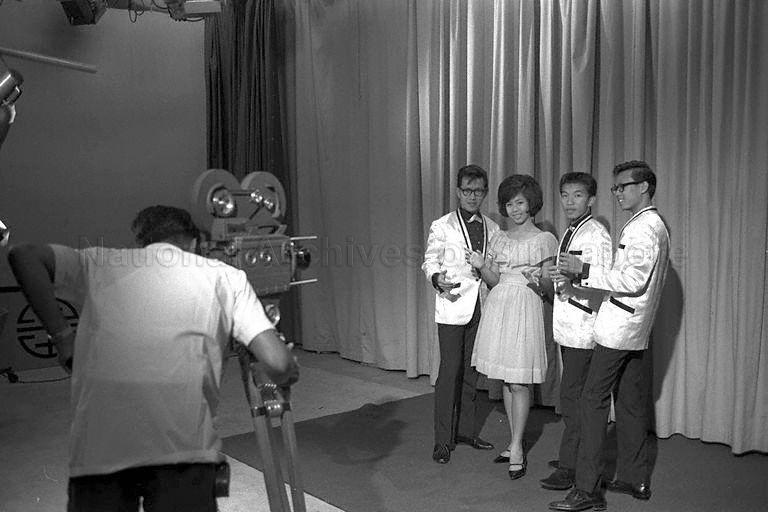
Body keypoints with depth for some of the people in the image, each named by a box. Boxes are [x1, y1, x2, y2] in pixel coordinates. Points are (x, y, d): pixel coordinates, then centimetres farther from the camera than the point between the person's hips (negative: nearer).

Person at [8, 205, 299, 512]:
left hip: (98, 445, 2)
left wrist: (62, 335, 14)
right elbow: (277, 363, 7)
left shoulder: (100, 262, 22)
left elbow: (23, 255, 9)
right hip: (184, 445, -1)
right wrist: (285, 377, 30)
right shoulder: (225, 276, 17)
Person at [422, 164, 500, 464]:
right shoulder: (442, 226, -1)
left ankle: (467, 431, 25)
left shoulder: (492, 228, 11)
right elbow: (430, 261, -3)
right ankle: (443, 440, 3)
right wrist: (437, 279, -22)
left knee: (471, 371, 12)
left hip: (481, 306, 4)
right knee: (449, 371, -5)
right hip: (453, 307, -4)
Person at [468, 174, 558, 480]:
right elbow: (493, 280, 11)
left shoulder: (544, 240, 0)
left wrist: (536, 281, -23)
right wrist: (481, 266, -9)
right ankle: (514, 443, 20)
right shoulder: (499, 239, 13)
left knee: (520, 382, -5)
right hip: (498, 306, 5)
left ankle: (517, 451, 2)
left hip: (525, 308, -5)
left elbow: (548, 286, -1)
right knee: (506, 380, 9)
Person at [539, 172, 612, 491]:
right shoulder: (569, 233, 17)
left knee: (572, 396, -6)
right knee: (576, 395, 17)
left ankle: (569, 468, 4)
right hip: (567, 326, 9)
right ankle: (578, 458, 29)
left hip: (582, 329, -9)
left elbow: (601, 284, -19)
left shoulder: (596, 235, -12)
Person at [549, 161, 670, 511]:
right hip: (636, 330, 11)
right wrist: (579, 275, 10)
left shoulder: (644, 227, -13)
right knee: (631, 403, 15)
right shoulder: (653, 224, 19)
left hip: (618, 329, -11)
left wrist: (585, 270, -18)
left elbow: (634, 281, -21)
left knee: (593, 403, -9)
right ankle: (635, 480, 25)